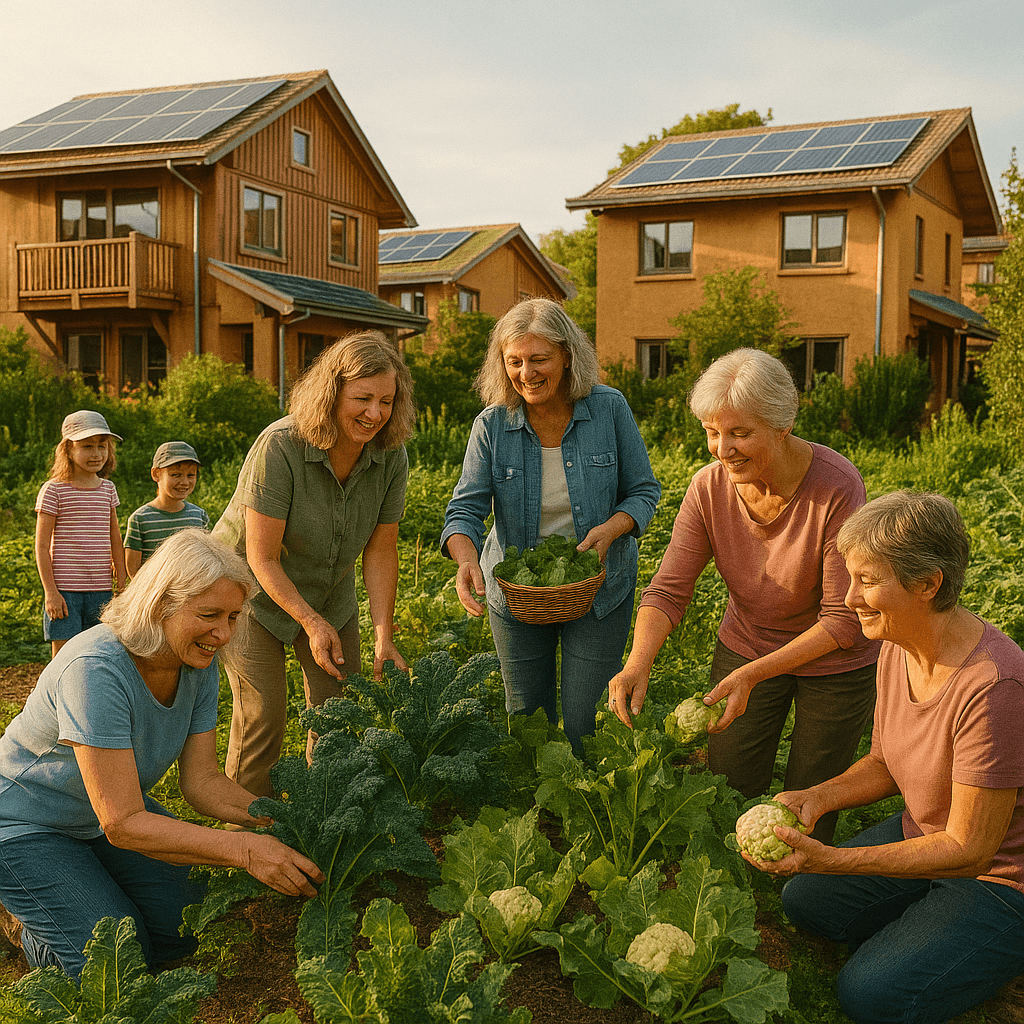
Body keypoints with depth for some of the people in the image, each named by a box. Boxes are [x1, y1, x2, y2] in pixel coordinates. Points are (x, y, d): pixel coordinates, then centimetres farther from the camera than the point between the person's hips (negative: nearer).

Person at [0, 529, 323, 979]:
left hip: (115, 810, 7)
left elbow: (201, 779, -11)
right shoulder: (95, 671, -38)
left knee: (184, 932, 5)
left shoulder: (199, 663, -15)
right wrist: (244, 849, -44)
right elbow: (123, 824, -37)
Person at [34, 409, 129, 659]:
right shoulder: (53, 491, -5)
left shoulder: (108, 489, 9)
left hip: (101, 590, 4)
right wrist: (50, 591, -9)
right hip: (64, 590, -4)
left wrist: (123, 586, 13)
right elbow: (42, 546, -5)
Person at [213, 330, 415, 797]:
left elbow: (380, 551, -10)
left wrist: (384, 636, -15)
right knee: (263, 714, -11)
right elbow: (262, 557, -26)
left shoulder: (391, 456, -16)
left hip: (330, 594, 5)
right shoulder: (280, 447, -31)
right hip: (251, 589, -5)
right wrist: (311, 622, -25)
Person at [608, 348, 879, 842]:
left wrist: (752, 674, -33)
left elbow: (843, 621, -25)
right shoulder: (709, 487, -18)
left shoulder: (837, 489, -29)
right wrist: (637, 664, -36)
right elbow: (668, 590, -18)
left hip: (835, 662, -3)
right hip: (746, 645, 3)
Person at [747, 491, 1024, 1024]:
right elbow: (884, 764, 7)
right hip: (927, 835, 8)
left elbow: (968, 849, -29)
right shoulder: (898, 645, -8)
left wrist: (830, 860, -32)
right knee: (803, 900, 8)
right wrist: (819, 796, -12)